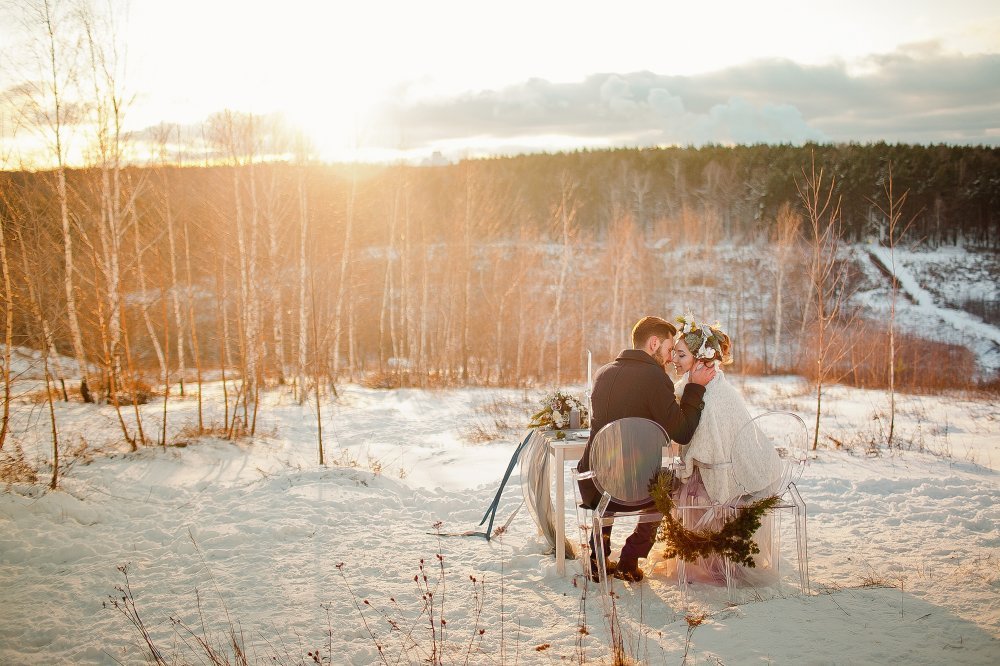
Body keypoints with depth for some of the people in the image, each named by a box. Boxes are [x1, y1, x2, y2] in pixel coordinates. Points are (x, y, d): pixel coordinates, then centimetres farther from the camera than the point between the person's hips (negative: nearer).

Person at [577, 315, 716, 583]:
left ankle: (598, 559, 37)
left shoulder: (603, 373, 8)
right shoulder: (654, 376, -13)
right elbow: (681, 433, -11)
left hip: (591, 489, 5)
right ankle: (629, 563, 27)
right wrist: (695, 387, -1)